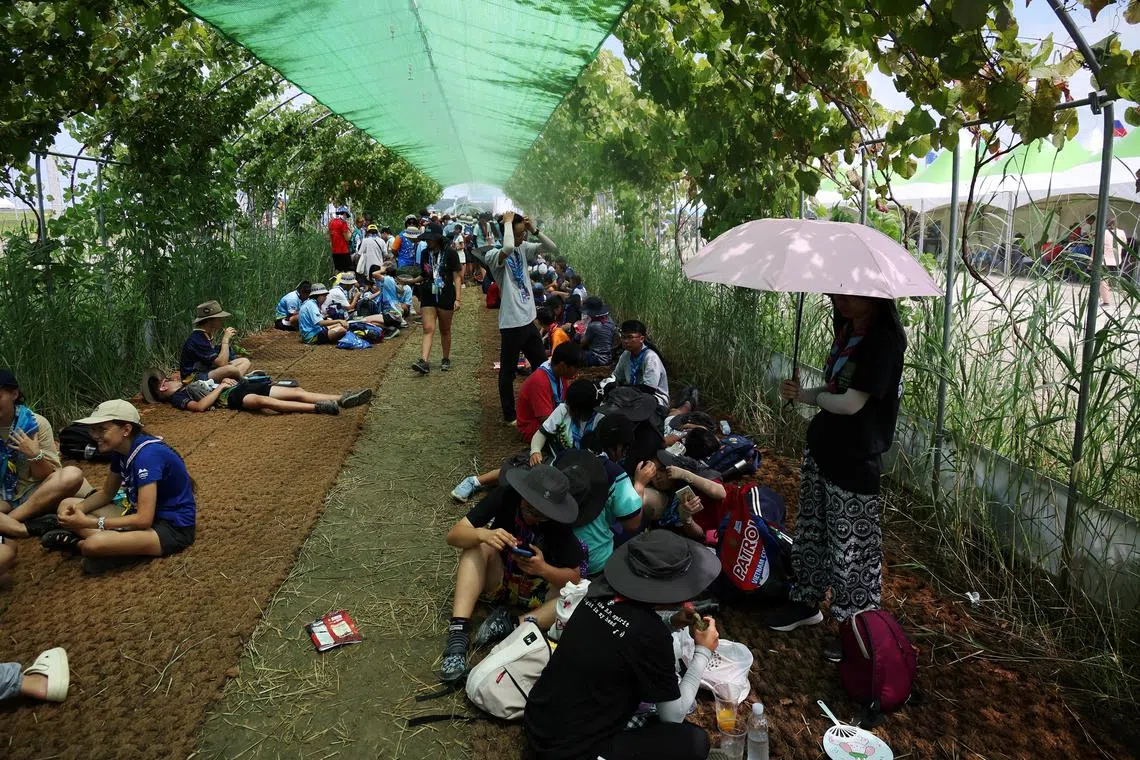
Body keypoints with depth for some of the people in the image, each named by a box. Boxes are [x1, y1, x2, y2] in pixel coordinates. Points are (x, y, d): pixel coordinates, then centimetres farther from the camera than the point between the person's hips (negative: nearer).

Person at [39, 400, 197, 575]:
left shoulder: (147, 455, -26)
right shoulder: (120, 450, 2)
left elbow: (144, 519, -29)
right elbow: (106, 493, 16)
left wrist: (88, 523, -24)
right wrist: (77, 509, -5)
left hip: (174, 528, -10)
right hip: (144, 514, 10)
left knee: (95, 544, -33)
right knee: (67, 506, 10)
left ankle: (80, 543, -1)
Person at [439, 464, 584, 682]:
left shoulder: (559, 525, -19)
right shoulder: (505, 496, -19)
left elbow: (574, 578, -17)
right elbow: (453, 535, -22)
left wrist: (544, 569, -36)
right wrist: (483, 535, -43)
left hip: (536, 591, 0)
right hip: (497, 579, 1)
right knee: (478, 542, -29)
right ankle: (457, 634, -39)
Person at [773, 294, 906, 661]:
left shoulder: (884, 338, -19)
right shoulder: (847, 331, 8)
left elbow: (851, 402, -23)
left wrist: (809, 396, -5)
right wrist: (800, 393, -5)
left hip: (855, 460, -9)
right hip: (822, 448, 9)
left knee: (851, 548, 4)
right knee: (811, 532, 19)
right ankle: (807, 602, 37)